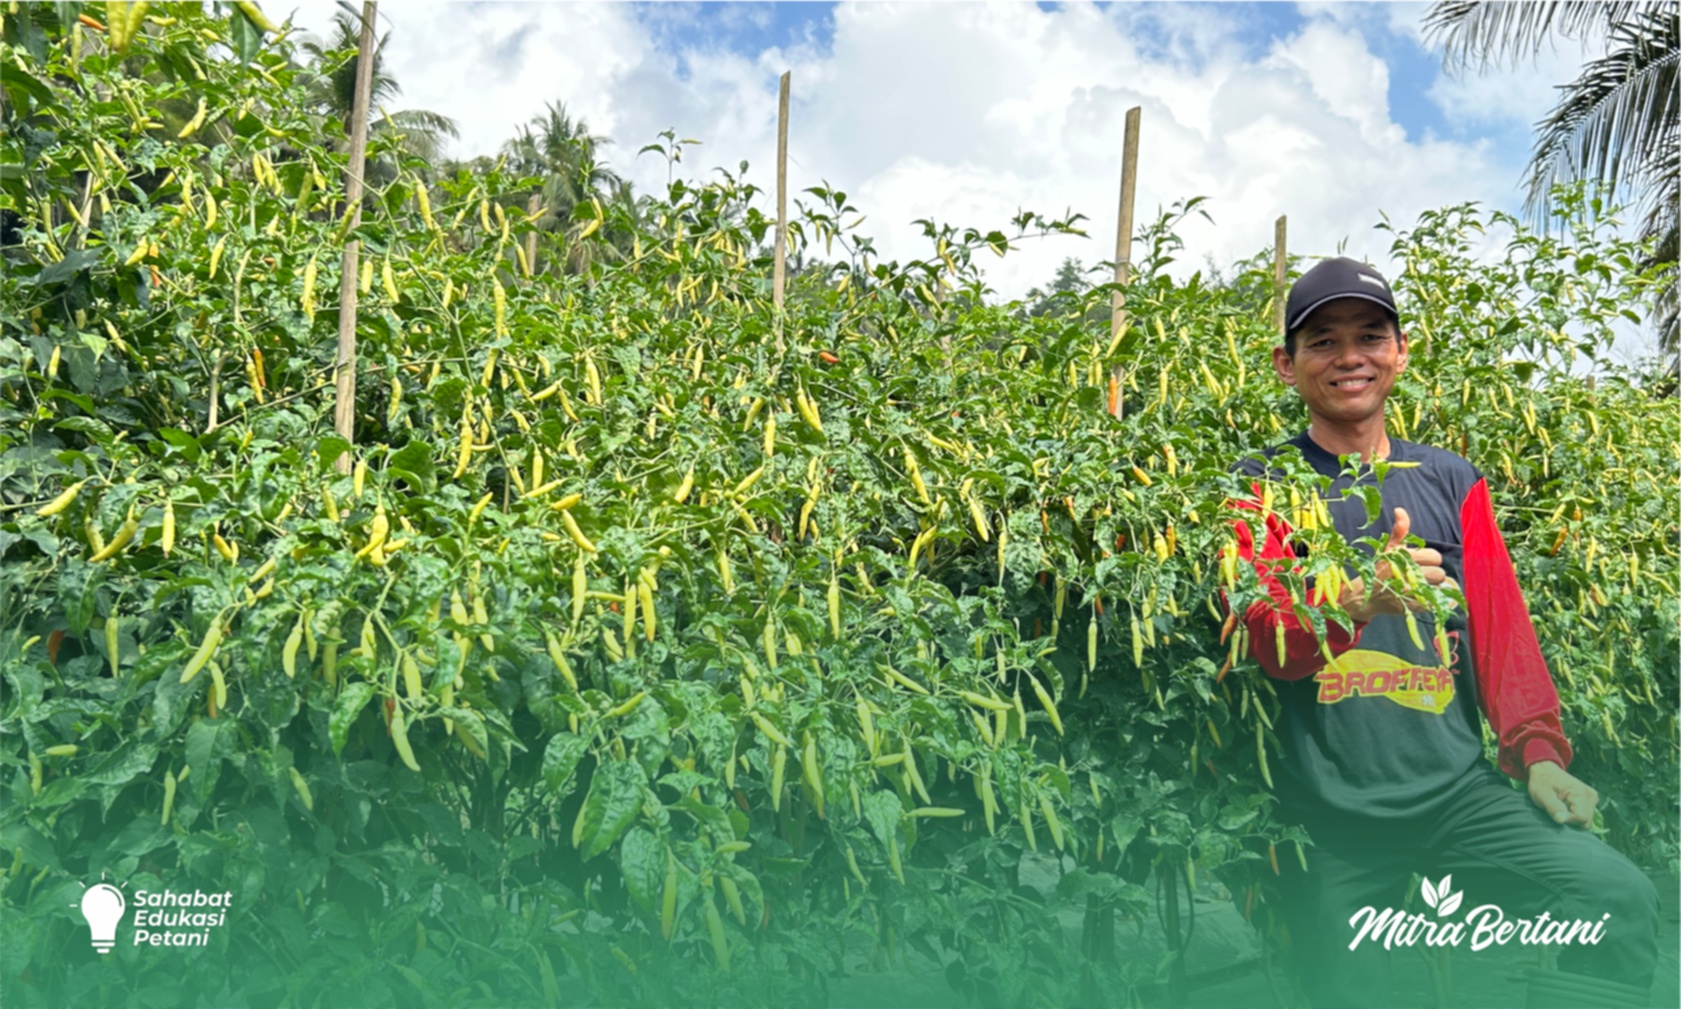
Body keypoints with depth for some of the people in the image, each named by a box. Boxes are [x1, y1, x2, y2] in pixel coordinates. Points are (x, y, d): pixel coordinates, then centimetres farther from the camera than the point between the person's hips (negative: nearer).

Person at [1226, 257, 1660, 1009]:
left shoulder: (1451, 482, 11)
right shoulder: (1262, 488, 0)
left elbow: (1501, 628, 12)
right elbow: (1269, 640, -13)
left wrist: (1538, 752, -1)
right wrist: (1361, 598, -34)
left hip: (1456, 790, 2)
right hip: (1327, 814, -2)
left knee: (1620, 896, -18)